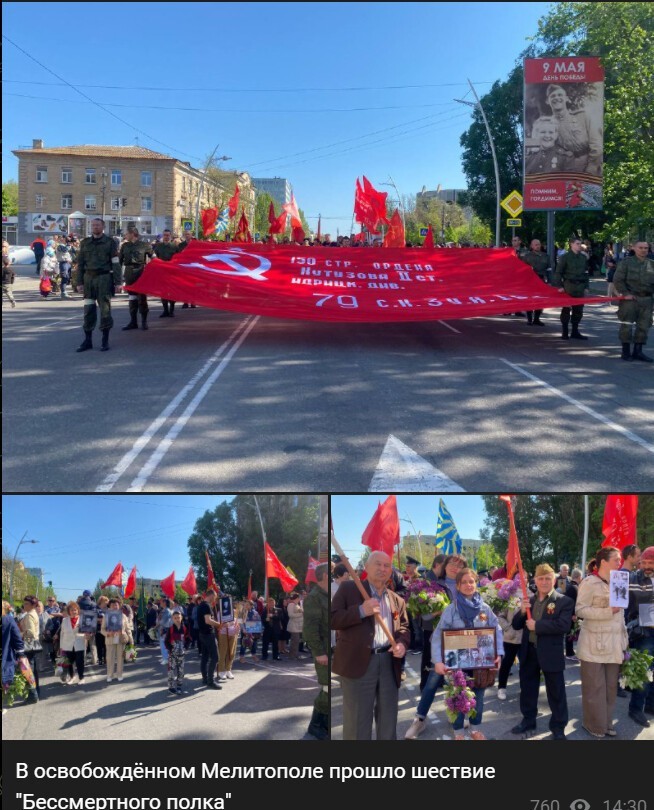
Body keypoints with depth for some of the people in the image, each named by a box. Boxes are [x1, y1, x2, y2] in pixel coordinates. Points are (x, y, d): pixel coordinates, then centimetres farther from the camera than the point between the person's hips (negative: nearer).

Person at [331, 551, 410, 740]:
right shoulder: (348, 589, 2)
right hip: (358, 662, -5)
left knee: (388, 721, 12)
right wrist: (361, 611, -17)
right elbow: (332, 619, -5)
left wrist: (402, 643, -2)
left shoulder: (397, 600, 16)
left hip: (389, 664, 5)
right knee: (357, 722, 0)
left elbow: (404, 627, 20)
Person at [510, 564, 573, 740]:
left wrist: (537, 625, -20)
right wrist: (522, 611, -11)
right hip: (529, 651, 5)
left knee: (556, 692, 6)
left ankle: (558, 727, 18)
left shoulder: (564, 601, -8)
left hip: (551, 653, -5)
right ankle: (528, 721, 32)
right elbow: (516, 625, 10)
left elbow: (564, 625, -23)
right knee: (528, 689, 17)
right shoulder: (529, 600, 9)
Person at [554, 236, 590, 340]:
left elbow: (586, 272, 17)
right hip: (568, 287, -5)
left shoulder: (583, 257, 11)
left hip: (580, 287, 5)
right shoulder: (565, 257, -4)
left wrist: (586, 286, 12)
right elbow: (558, 272, -5)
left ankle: (575, 331, 14)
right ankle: (565, 332, 7)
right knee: (566, 309, 0)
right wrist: (559, 286, -10)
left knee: (578, 310, 6)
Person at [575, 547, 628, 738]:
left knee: (610, 686, 11)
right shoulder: (589, 583, -10)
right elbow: (580, 610, -15)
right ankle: (594, 724, 14)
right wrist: (608, 611, -23)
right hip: (594, 644, -6)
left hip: (613, 644, 6)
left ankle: (606, 722, 23)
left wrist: (624, 640, 14)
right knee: (595, 687, 1)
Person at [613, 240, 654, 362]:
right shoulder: (626, 262, -1)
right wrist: (625, 293, -12)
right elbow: (618, 280, -4)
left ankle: (638, 351, 12)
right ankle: (626, 351, 7)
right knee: (626, 325, -2)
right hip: (630, 298, -4)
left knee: (644, 326, 4)